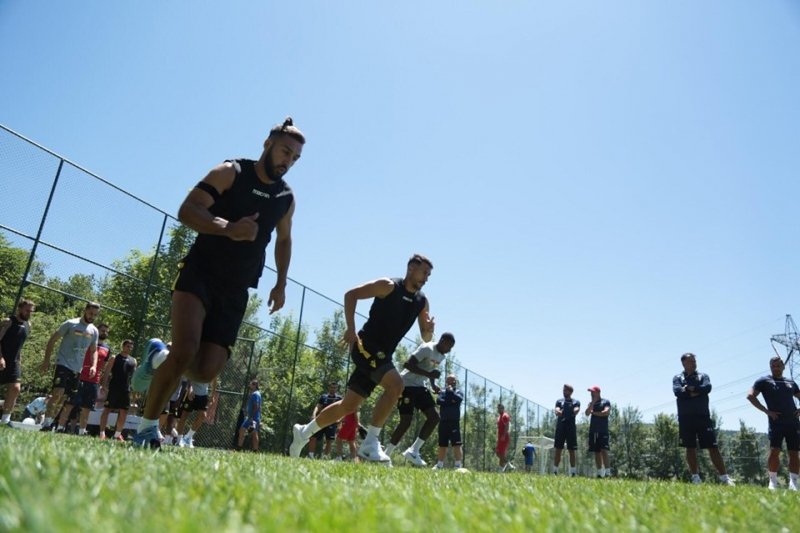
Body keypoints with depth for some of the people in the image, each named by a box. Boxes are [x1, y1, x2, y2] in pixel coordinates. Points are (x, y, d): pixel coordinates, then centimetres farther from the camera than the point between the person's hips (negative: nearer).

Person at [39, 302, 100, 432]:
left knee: (63, 397, 9)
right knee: (58, 392, -19)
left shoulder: (94, 331, 8)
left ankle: (51, 423, 19)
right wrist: (46, 361, -7)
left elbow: (94, 351, 15)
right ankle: (46, 423, -13)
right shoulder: (70, 324, -7)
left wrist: (94, 366, -1)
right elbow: (52, 340, -3)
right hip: (63, 364, -5)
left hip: (77, 369, 5)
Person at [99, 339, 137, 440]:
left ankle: (118, 434, 16)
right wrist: (104, 386, -13)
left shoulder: (133, 361, 13)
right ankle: (102, 433, 3)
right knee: (107, 410, -2)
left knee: (124, 412, 5)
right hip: (113, 389, -4)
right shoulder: (114, 358, 2)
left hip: (126, 390, 4)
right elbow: (106, 373, -3)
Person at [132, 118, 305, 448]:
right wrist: (229, 228, -32)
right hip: (200, 273, -4)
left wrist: (280, 284, 15)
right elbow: (187, 210, -14)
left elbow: (283, 240, 25)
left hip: (235, 292, 4)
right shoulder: (231, 172, -4)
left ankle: (158, 357, 27)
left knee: (206, 372, -7)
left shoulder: (286, 198, 10)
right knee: (185, 350, -24)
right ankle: (147, 427, 0)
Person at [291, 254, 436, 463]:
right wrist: (351, 329, -17)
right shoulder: (388, 286, -8)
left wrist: (429, 330, -11)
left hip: (382, 354, 7)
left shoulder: (422, 301, 9)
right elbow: (351, 294, -9)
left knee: (349, 405, 10)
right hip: (366, 347, -7)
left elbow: (425, 339, 13)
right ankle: (370, 443, -18)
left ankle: (304, 432, 28)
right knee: (396, 385, -27)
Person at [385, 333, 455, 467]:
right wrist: (428, 374, -31)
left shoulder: (442, 356, 9)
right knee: (406, 421, -12)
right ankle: (386, 454, 1)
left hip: (420, 386, 9)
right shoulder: (427, 348, -20)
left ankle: (413, 451, 1)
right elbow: (408, 364, -28)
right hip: (407, 384, -9)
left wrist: (433, 384, 7)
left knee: (435, 417, -2)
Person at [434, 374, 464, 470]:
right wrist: (451, 401, -11)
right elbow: (439, 401, -8)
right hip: (443, 422, 2)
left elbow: (459, 399, -14)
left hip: (454, 422, -2)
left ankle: (458, 465, -7)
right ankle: (440, 464, 17)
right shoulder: (442, 392, 12)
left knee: (456, 444, -9)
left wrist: (451, 391, -7)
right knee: (442, 445, 9)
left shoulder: (459, 392, 9)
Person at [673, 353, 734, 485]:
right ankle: (695, 477, 9)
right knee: (690, 448, 3)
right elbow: (677, 392, -10)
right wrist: (696, 391, -9)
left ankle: (724, 477, 4)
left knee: (713, 447, 0)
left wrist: (688, 388, -7)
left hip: (703, 416, 1)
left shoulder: (703, 376, 11)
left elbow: (707, 388, -10)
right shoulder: (677, 378, 9)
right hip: (685, 418, 0)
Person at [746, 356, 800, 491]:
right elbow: (750, 395, -6)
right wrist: (766, 411, -10)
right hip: (776, 423, -4)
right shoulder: (764, 381, 3)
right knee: (774, 451, -10)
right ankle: (773, 482, -2)